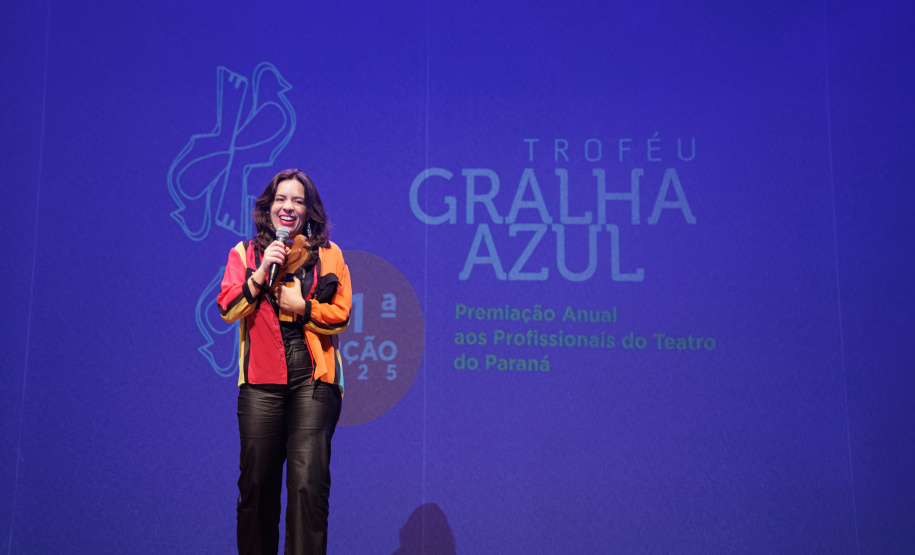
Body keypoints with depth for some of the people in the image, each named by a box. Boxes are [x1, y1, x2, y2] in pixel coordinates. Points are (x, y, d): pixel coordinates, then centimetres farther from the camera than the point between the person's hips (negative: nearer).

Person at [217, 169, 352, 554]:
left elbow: (341, 316, 6)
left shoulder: (328, 254, 10)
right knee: (256, 482, 5)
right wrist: (261, 273, -8)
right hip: (261, 380, 1)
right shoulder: (244, 253, 13)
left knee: (309, 483, -9)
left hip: (313, 379, -1)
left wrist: (302, 307, -6)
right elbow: (227, 309, 1)